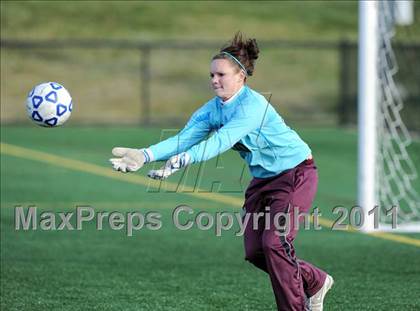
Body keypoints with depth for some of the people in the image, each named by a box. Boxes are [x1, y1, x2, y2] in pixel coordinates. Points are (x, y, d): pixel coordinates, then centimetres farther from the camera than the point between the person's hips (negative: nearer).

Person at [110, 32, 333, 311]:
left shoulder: (252, 105, -28)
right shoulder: (213, 109, -5)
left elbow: (221, 141, -42)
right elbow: (184, 138, -17)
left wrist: (182, 160, -56)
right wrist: (144, 155, -34)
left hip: (296, 173, -8)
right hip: (264, 179, 8)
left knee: (275, 243, -18)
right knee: (254, 251, 4)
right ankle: (315, 282, 27)